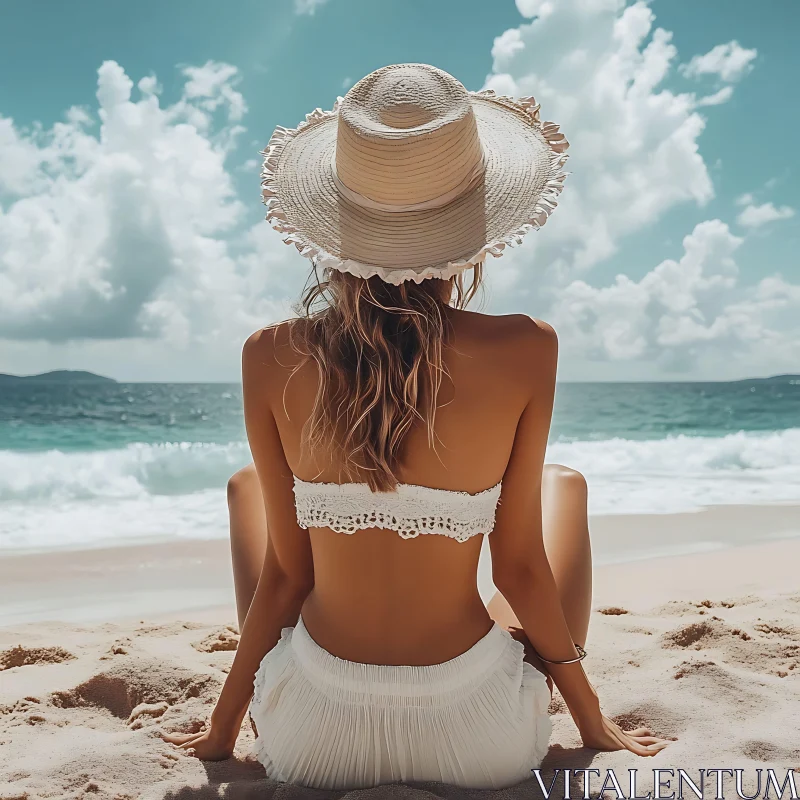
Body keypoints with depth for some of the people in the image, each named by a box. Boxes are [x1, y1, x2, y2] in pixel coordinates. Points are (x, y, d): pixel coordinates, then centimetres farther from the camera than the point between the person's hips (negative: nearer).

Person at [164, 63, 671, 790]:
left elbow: (286, 572, -6)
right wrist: (592, 718, 9)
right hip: (481, 743, 0)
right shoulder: (524, 351, -16)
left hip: (309, 744, 1)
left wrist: (224, 725, 11)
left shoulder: (272, 358, -13)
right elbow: (520, 567, -9)